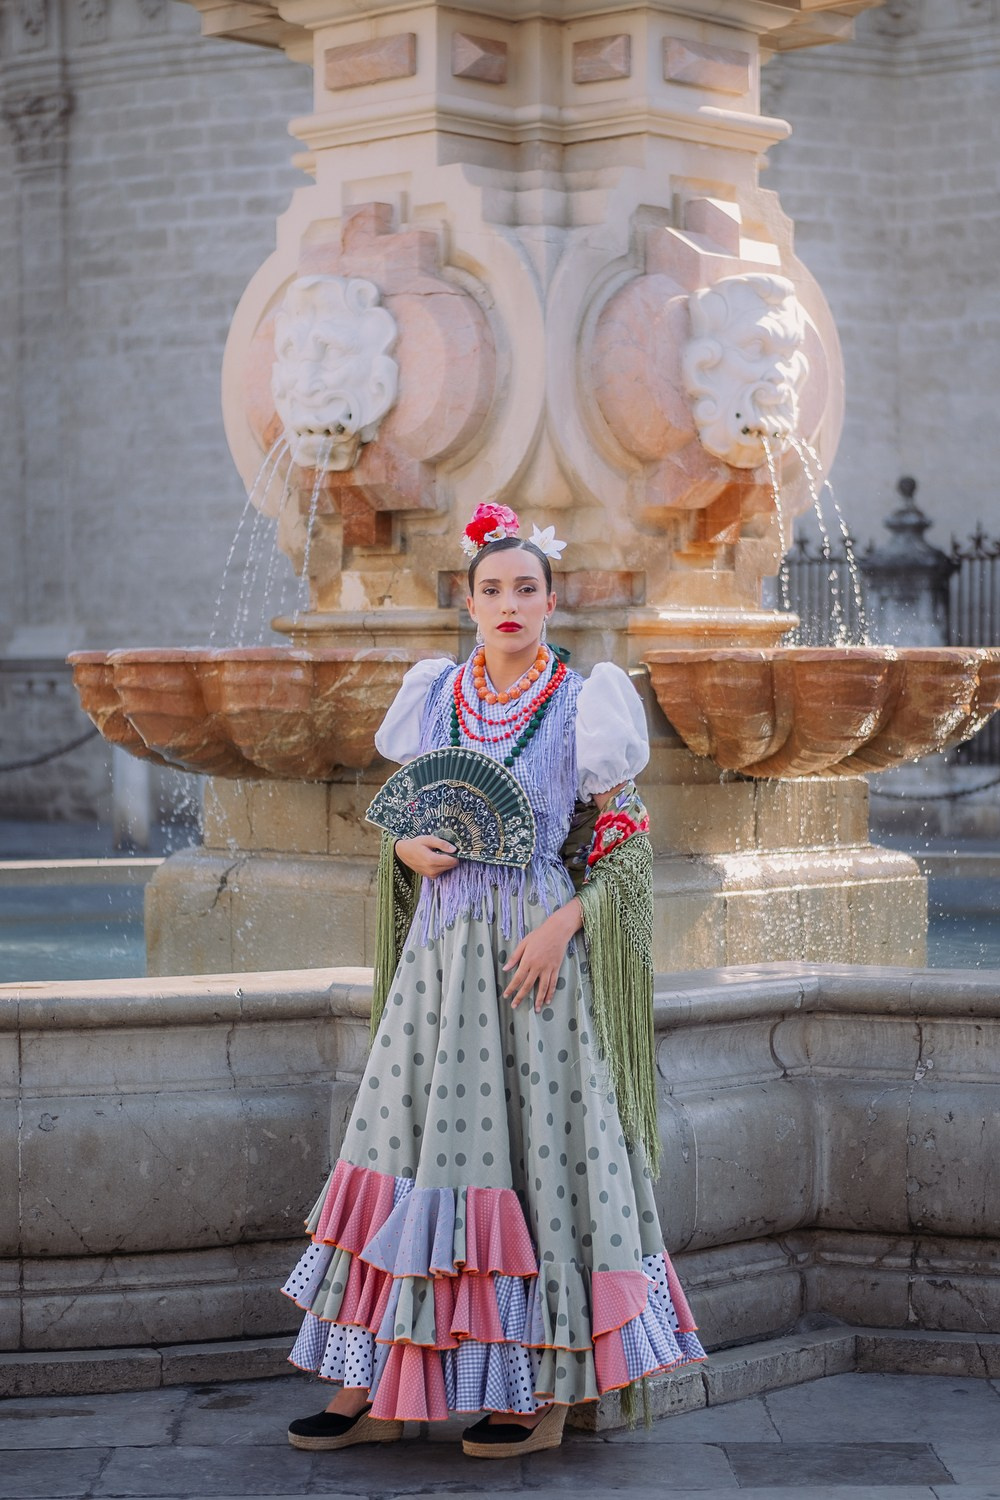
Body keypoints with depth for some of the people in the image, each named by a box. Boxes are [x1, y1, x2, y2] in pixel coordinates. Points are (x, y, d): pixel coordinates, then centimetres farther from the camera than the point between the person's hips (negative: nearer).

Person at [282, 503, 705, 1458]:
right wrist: (408, 849, -5)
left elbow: (625, 844, -3)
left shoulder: (582, 706, -1)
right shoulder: (434, 698, 10)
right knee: (408, 1140, 1)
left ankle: (546, 1391, 6)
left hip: (541, 957, -4)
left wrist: (561, 926, -16)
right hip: (442, 952, 4)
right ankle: (373, 1389, 7)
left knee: (540, 1147, -2)